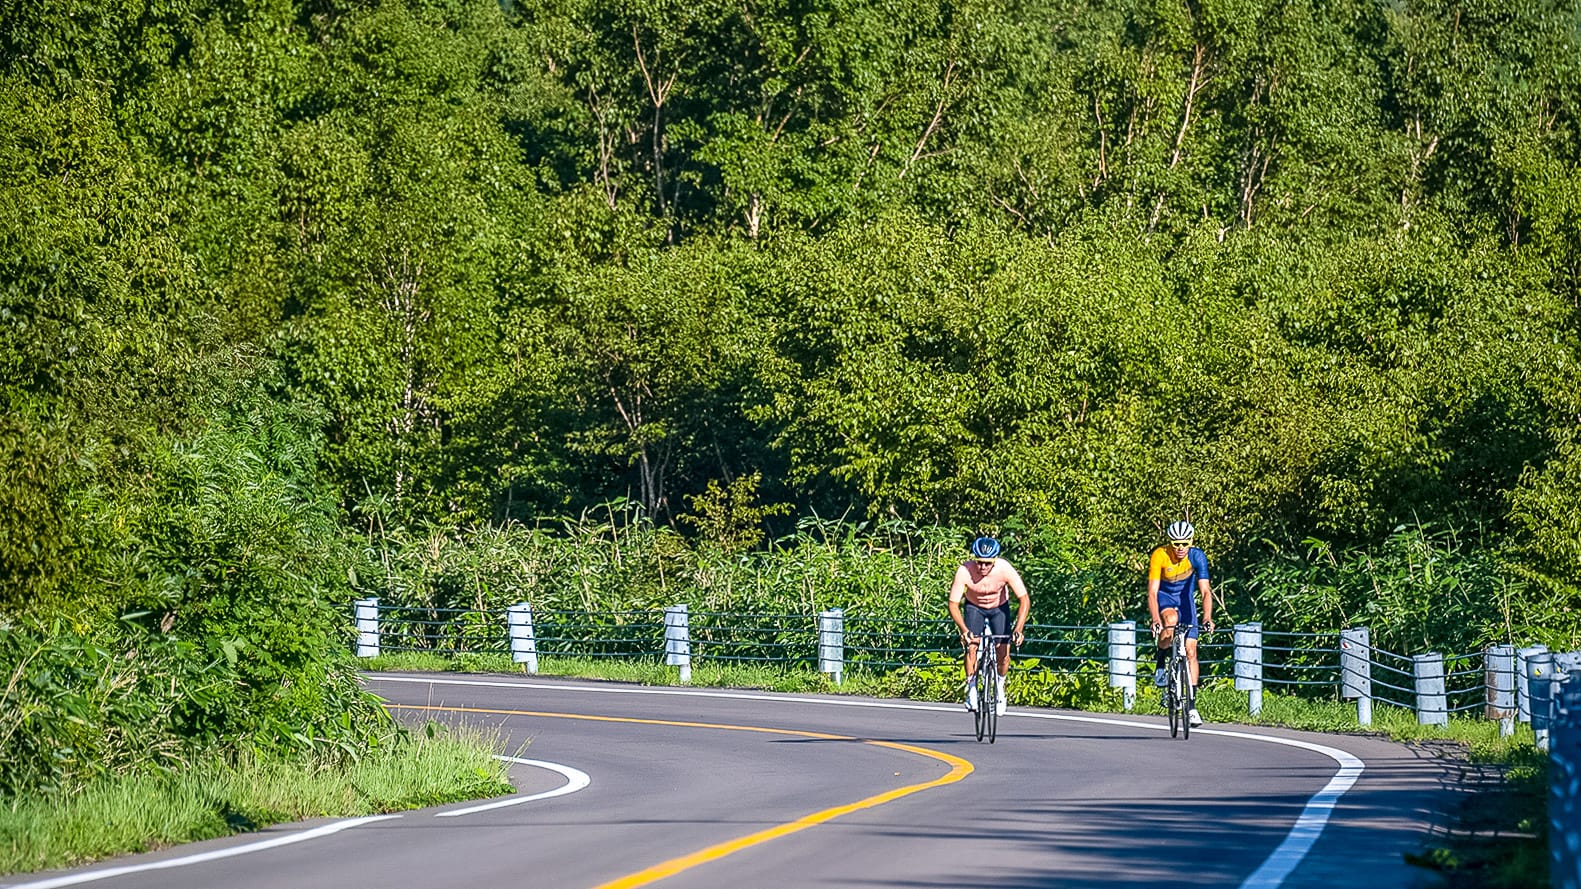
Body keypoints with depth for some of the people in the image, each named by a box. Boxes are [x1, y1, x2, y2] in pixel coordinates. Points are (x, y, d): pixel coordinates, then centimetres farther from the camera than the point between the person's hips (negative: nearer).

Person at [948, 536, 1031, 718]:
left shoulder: (1005, 569, -32)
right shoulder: (964, 571, -32)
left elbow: (1024, 599, -27)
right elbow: (953, 603, -26)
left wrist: (1019, 629, -38)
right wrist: (963, 629, -41)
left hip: (999, 607, 0)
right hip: (974, 607, 0)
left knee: (1003, 651, -12)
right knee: (971, 646, -20)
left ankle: (1000, 687, 13)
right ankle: (971, 689, -6)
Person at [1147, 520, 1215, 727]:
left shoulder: (1197, 557, -22)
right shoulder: (1159, 556, -26)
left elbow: (1205, 591, -26)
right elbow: (1152, 592, -29)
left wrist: (1207, 617, -42)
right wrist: (1156, 620, -44)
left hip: (1186, 598, 2)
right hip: (1164, 596, -2)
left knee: (1191, 651, -6)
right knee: (1171, 619, -38)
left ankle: (1191, 704, -1)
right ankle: (1160, 662, -13)